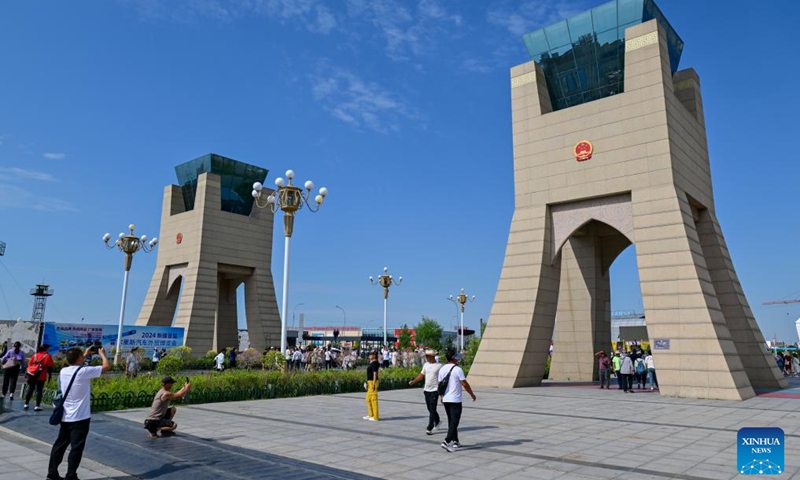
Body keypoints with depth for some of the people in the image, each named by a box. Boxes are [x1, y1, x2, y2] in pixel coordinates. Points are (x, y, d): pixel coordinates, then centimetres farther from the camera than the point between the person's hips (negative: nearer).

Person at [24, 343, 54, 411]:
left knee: (30, 389, 17)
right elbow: (49, 367, -4)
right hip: (41, 377, -4)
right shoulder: (48, 356, -4)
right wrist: (49, 375, 6)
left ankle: (26, 404, 22)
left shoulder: (35, 355, 9)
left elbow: (29, 364, 11)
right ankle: (37, 406, -2)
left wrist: (28, 374, 17)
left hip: (31, 375, 4)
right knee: (39, 390, 0)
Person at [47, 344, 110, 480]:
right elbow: (107, 366, -13)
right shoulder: (84, 372, -19)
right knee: (76, 448, 0)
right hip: (80, 418, -7)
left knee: (60, 445, 15)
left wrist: (86, 355, 27)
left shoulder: (63, 371, 2)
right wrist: (102, 354, 3)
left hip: (65, 417, 7)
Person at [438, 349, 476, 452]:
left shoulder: (442, 369, 6)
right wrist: (472, 394, 0)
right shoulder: (457, 369, -14)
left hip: (445, 399, 7)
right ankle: (447, 442, -12)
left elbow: (440, 384, 11)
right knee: (454, 421, -3)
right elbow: (464, 384, -13)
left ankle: (455, 441, 24)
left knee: (451, 421, 17)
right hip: (455, 400, -7)